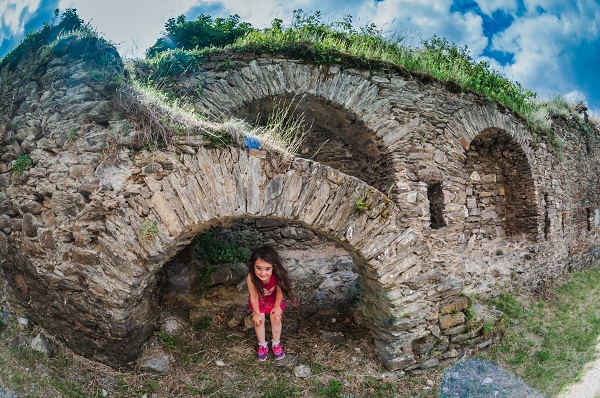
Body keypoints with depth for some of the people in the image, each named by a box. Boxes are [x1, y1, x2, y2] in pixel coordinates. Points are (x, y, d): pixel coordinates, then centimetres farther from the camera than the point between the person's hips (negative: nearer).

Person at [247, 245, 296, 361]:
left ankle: (276, 344, 29)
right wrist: (257, 313, -10)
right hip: (259, 299, 0)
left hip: (274, 298, 0)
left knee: (276, 319, 3)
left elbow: (279, 291, -22)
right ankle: (262, 345, 28)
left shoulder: (278, 275, -43)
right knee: (259, 320, 2)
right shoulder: (251, 278, -41)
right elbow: (254, 296, -24)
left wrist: (277, 307, -7)